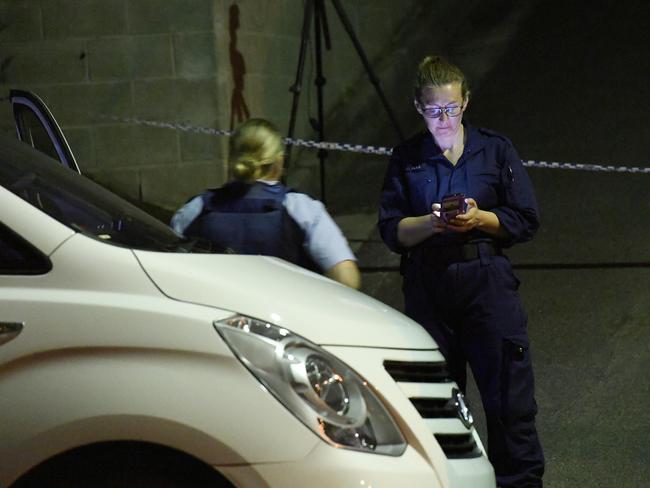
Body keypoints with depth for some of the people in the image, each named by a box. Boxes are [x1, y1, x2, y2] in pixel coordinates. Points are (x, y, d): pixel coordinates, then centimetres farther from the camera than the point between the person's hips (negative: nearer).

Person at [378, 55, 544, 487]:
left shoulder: (495, 150, 6)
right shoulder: (406, 159, 9)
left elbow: (526, 222, 4)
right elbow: (392, 232, 4)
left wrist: (480, 219, -13)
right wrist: (431, 222, -15)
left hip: (488, 282, -1)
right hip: (427, 286, 1)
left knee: (509, 395, -6)